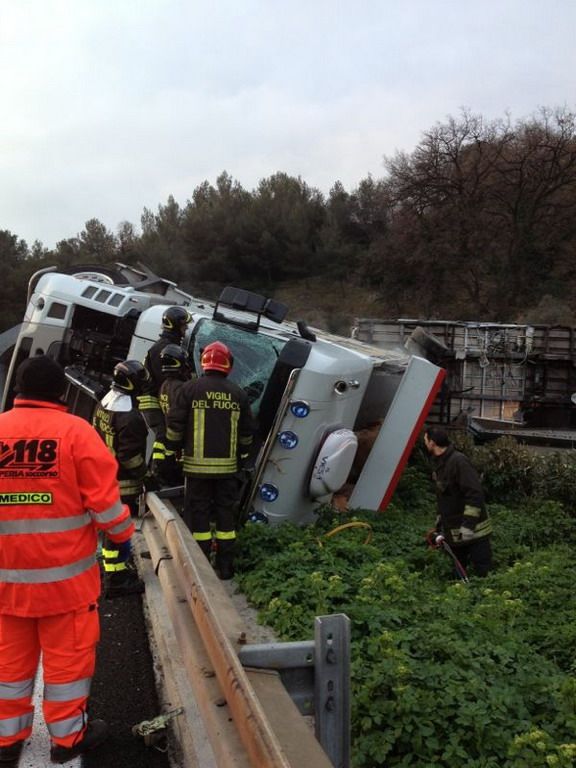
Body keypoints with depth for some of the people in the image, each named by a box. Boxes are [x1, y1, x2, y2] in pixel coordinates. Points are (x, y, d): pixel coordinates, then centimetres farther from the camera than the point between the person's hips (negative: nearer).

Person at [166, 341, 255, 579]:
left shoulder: (190, 389, -5)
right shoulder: (238, 394, 5)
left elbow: (175, 425, -4)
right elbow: (247, 432, 11)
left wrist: (172, 450, 10)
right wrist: (241, 457, 23)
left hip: (197, 465, -2)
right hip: (227, 466, 3)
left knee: (198, 513, 6)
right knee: (225, 512, 11)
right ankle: (225, 566, 18)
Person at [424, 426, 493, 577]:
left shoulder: (459, 461, -19)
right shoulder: (440, 464, 11)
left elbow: (475, 494, -25)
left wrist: (468, 525, -26)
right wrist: (439, 524, 21)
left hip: (474, 532, -9)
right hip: (454, 534, 9)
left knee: (484, 574, -4)